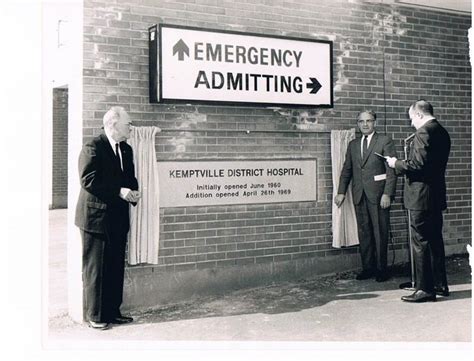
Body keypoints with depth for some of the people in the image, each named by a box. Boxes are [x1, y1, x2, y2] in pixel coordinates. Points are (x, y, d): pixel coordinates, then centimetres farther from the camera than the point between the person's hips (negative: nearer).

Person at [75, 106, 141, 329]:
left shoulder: (126, 149, 13)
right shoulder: (92, 148, -12)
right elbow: (88, 180, -19)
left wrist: (133, 192, -3)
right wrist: (119, 192, -21)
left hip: (118, 219, 8)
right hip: (96, 217, -8)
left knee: (116, 268, 13)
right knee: (95, 269, 2)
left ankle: (112, 311, 24)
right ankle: (94, 315, 12)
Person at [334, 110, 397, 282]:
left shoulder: (385, 141, 0)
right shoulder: (353, 144, 15)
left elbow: (391, 170, -5)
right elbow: (347, 169, 16)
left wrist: (387, 194, -13)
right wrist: (341, 192, 8)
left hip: (378, 195, -4)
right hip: (359, 195, 4)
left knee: (380, 233, 0)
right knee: (363, 233, 6)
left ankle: (381, 269, 9)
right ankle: (368, 268, 14)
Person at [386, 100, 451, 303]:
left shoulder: (423, 132, -16)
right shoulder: (442, 132, 14)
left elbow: (418, 165, -22)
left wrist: (397, 164, -7)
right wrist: (403, 164, 20)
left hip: (421, 196, -10)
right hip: (437, 195, 10)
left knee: (421, 243, -4)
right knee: (435, 240, 17)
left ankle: (425, 289, 1)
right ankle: (440, 284, 26)